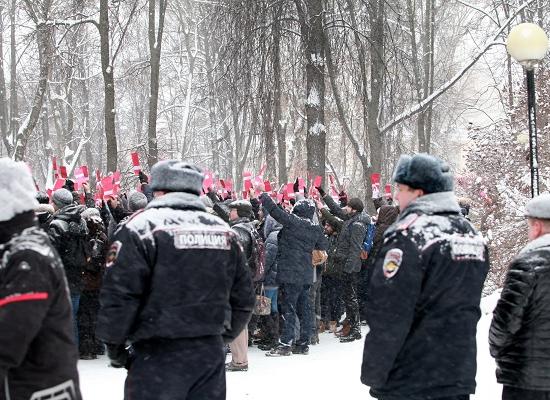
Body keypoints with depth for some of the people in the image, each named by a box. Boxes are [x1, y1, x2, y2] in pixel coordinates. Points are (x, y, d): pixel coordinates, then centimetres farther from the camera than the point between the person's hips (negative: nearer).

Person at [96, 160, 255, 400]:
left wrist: (114, 345, -1)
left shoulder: (140, 227, -10)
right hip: (211, 353, 5)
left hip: (158, 356, -5)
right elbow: (243, 299, 12)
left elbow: (118, 295, -14)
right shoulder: (223, 230, 9)